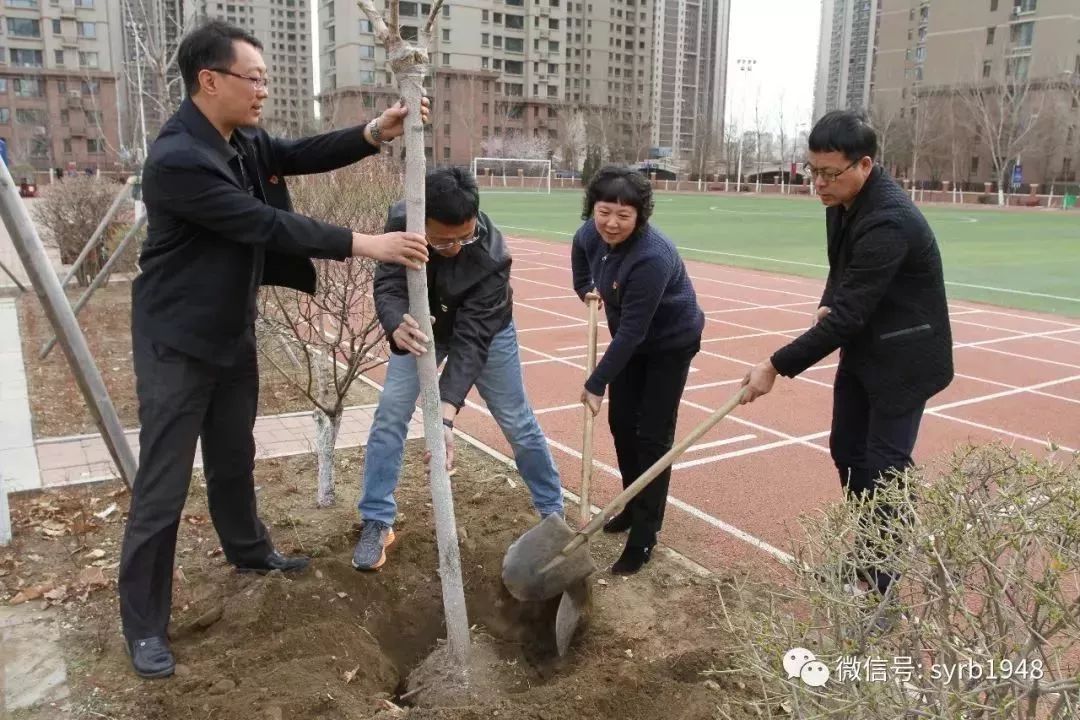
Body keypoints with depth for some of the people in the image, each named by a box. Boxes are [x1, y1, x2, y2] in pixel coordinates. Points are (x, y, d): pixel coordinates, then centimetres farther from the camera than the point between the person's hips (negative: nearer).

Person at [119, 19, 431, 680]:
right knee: (164, 485, 0)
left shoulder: (244, 139, 1)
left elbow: (300, 156, 6)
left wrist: (375, 134, -13)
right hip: (177, 341, -8)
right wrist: (364, 244, -27)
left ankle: (249, 550, 45)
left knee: (235, 456, 24)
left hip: (232, 329, 8)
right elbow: (266, 224, -29)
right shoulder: (177, 160, -26)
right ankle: (145, 625, 14)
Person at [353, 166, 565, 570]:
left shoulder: (491, 256, -39)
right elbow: (388, 285, -35)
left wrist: (446, 415, -49)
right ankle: (376, 523, 8)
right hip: (420, 327, 3)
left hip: (484, 330, -2)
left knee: (517, 422, 4)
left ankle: (552, 509, 24)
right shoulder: (401, 222, -31)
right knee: (390, 414, -5)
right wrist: (397, 327, -60)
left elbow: (471, 339, -40)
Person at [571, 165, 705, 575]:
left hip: (670, 342, -7)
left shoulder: (651, 257, -37)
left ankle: (644, 535, 1)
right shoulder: (590, 234, -14)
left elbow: (632, 331, -34)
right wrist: (587, 288, -1)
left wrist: (596, 383, -30)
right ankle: (633, 506, 30)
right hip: (631, 339, 7)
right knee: (620, 423, 11)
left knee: (652, 435, -7)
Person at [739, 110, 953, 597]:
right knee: (846, 449, 15)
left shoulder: (888, 221, -31)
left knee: (884, 465, -6)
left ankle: (884, 580, 8)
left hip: (903, 357, -9)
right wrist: (827, 304, -5)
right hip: (863, 349, 9)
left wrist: (777, 366, -30)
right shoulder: (843, 198, -1)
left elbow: (847, 316, -33)